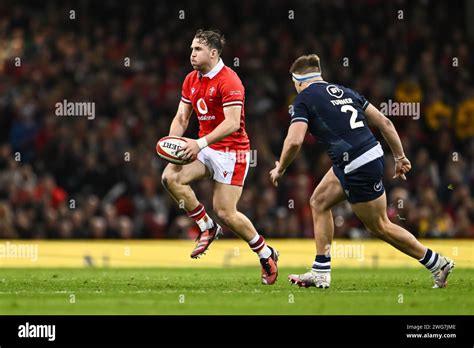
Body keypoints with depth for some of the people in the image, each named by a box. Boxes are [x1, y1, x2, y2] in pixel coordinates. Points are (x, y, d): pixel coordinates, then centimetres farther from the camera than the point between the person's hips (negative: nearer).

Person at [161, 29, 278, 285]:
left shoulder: (228, 80, -17)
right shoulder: (191, 80, 8)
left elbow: (232, 123, -26)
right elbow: (182, 118, 12)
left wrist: (201, 143, -33)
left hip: (231, 150, -7)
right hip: (206, 147, 7)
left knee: (225, 212, -11)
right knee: (170, 177, -17)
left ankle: (266, 254, 12)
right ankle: (207, 228, 1)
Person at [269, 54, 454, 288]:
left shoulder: (304, 100, -5)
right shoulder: (344, 91, 16)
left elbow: (294, 141, -17)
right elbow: (384, 122, 13)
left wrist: (280, 169, 0)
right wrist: (400, 157, 20)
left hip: (359, 169, -9)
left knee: (380, 227, 7)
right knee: (319, 203, 19)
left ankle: (438, 264, 15)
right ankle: (321, 273, 18)